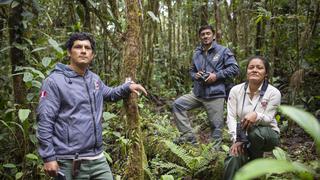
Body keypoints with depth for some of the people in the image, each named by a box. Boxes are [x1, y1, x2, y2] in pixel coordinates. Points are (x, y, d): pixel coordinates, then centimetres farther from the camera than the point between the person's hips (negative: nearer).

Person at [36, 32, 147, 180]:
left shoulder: (94, 79, 11)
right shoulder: (55, 81, -9)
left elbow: (108, 93, 32)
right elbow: (44, 121, -13)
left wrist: (127, 87, 15)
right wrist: (49, 157, -18)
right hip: (69, 163, -6)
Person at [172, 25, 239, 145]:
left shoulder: (222, 51, -1)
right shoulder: (197, 54, 14)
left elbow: (234, 68, -6)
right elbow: (192, 71, 25)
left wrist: (216, 75, -15)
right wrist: (195, 75, 1)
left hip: (215, 95, -5)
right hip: (197, 93, 5)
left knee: (216, 125, 0)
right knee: (177, 104, -8)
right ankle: (188, 135, -4)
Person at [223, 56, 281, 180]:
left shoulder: (274, 93, -12)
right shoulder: (236, 90, -6)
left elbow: (268, 118, -15)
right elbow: (231, 117, -8)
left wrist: (256, 116, -39)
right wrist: (236, 140, -21)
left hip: (268, 135, -1)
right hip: (243, 135, 1)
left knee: (255, 132, -36)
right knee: (234, 158, -31)